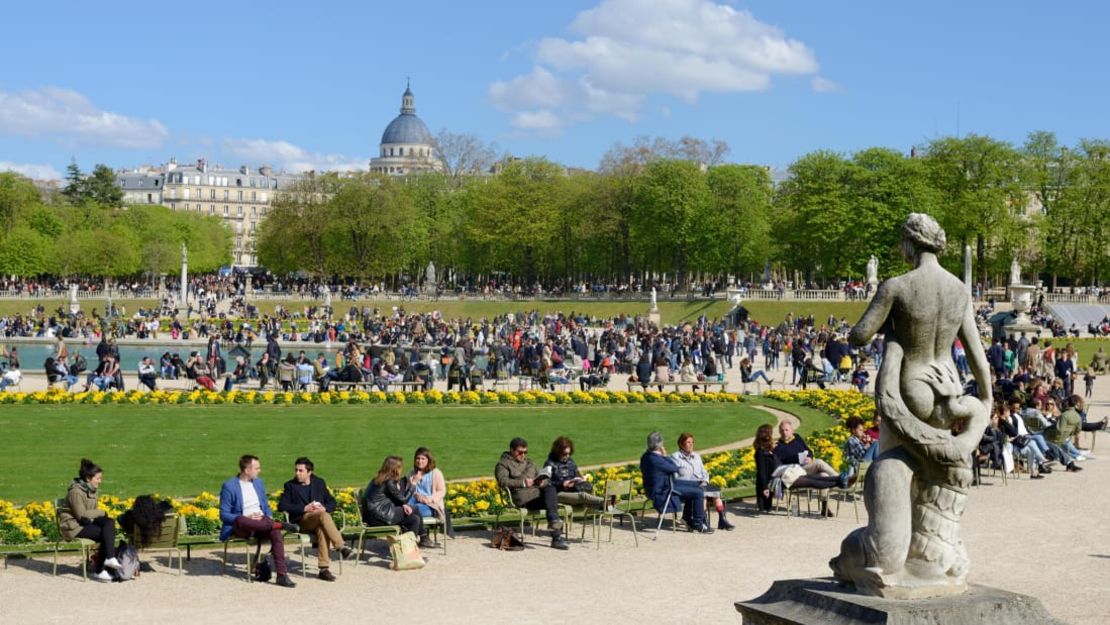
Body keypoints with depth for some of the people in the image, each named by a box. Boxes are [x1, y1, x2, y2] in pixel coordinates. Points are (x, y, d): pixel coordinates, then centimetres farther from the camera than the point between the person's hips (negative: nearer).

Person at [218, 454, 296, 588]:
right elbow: (224, 515, -4)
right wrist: (248, 518, -18)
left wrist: (269, 517, 0)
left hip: (261, 523, 4)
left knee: (275, 531, -31)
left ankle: (282, 575, -35)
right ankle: (278, 524, -32)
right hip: (240, 527, -4)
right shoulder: (229, 486, -2)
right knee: (240, 520, -41)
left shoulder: (258, 482, 17)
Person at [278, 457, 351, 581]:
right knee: (323, 515, -35)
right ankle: (342, 547, -39)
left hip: (319, 518, 2)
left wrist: (324, 508, -8)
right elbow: (281, 506, -4)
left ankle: (323, 568, -40)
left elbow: (332, 502, 17)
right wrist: (304, 508, -14)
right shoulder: (290, 486, 10)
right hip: (301, 522, -2)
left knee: (322, 529, -37)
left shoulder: (319, 483, 17)